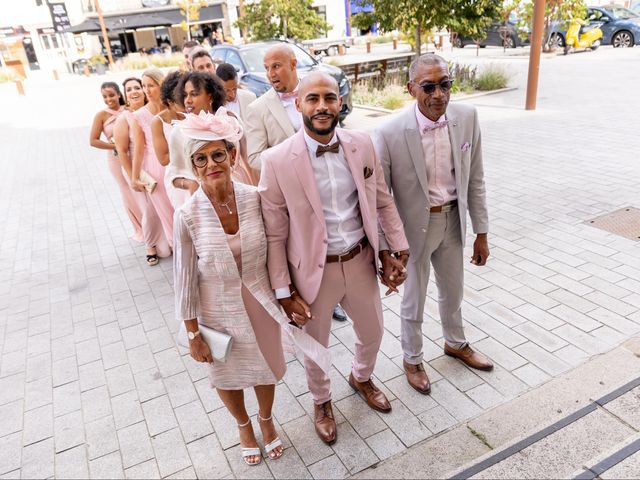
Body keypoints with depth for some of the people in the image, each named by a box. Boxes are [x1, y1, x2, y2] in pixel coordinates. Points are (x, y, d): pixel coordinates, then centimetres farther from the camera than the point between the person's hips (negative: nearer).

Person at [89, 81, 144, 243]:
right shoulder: (101, 115, -5)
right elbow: (93, 141, -7)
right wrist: (116, 146, -14)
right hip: (118, 159, 0)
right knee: (130, 193, 10)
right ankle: (140, 229, 24)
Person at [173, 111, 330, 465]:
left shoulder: (254, 198, -15)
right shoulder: (187, 216, -20)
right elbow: (185, 279, -11)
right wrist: (193, 334, -6)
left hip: (260, 302, 2)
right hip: (219, 311, -1)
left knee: (266, 367, 23)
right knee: (227, 374, 22)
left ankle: (266, 421, 56)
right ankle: (244, 426, 56)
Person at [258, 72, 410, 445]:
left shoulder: (362, 144, -7)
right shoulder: (277, 160, -18)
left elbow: (383, 202, 5)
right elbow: (275, 234, -12)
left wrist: (398, 250, 3)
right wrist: (284, 292, -9)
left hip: (361, 261, 4)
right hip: (315, 271, -3)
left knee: (373, 332, 25)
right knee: (315, 347, 19)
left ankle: (361, 377, 59)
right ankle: (322, 401, 51)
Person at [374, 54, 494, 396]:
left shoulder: (467, 117, -10)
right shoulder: (391, 133, -23)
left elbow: (475, 179, -1)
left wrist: (481, 232, 3)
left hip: (453, 220, 4)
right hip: (414, 226, -4)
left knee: (453, 292, 26)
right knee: (414, 300, 16)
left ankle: (456, 344, 55)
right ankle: (412, 359, 44)